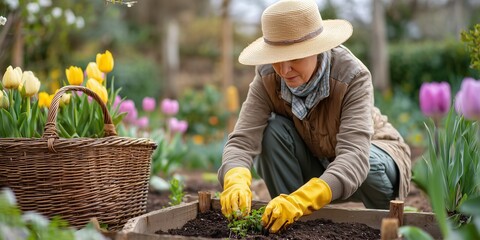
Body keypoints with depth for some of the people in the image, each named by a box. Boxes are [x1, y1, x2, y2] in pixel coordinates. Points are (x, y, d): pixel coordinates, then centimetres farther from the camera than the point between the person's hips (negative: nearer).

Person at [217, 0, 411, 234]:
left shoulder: (352, 76, -33)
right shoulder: (267, 77, -23)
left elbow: (355, 156, -45)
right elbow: (242, 139, -31)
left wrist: (300, 200, -62)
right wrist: (236, 182, -55)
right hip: (314, 165, 2)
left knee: (370, 167, -36)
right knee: (273, 130, -26)